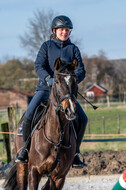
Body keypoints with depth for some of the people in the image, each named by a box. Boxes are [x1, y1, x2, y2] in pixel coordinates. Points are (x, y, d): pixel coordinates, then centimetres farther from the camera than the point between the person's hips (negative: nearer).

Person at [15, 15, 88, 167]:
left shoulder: (73, 49, 11)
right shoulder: (47, 46, 7)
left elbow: (81, 70, 1)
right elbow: (39, 66, -6)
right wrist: (48, 79, -26)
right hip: (45, 88, -2)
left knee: (82, 119, -13)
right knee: (29, 115, -22)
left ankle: (74, 152, 4)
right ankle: (25, 148, -1)